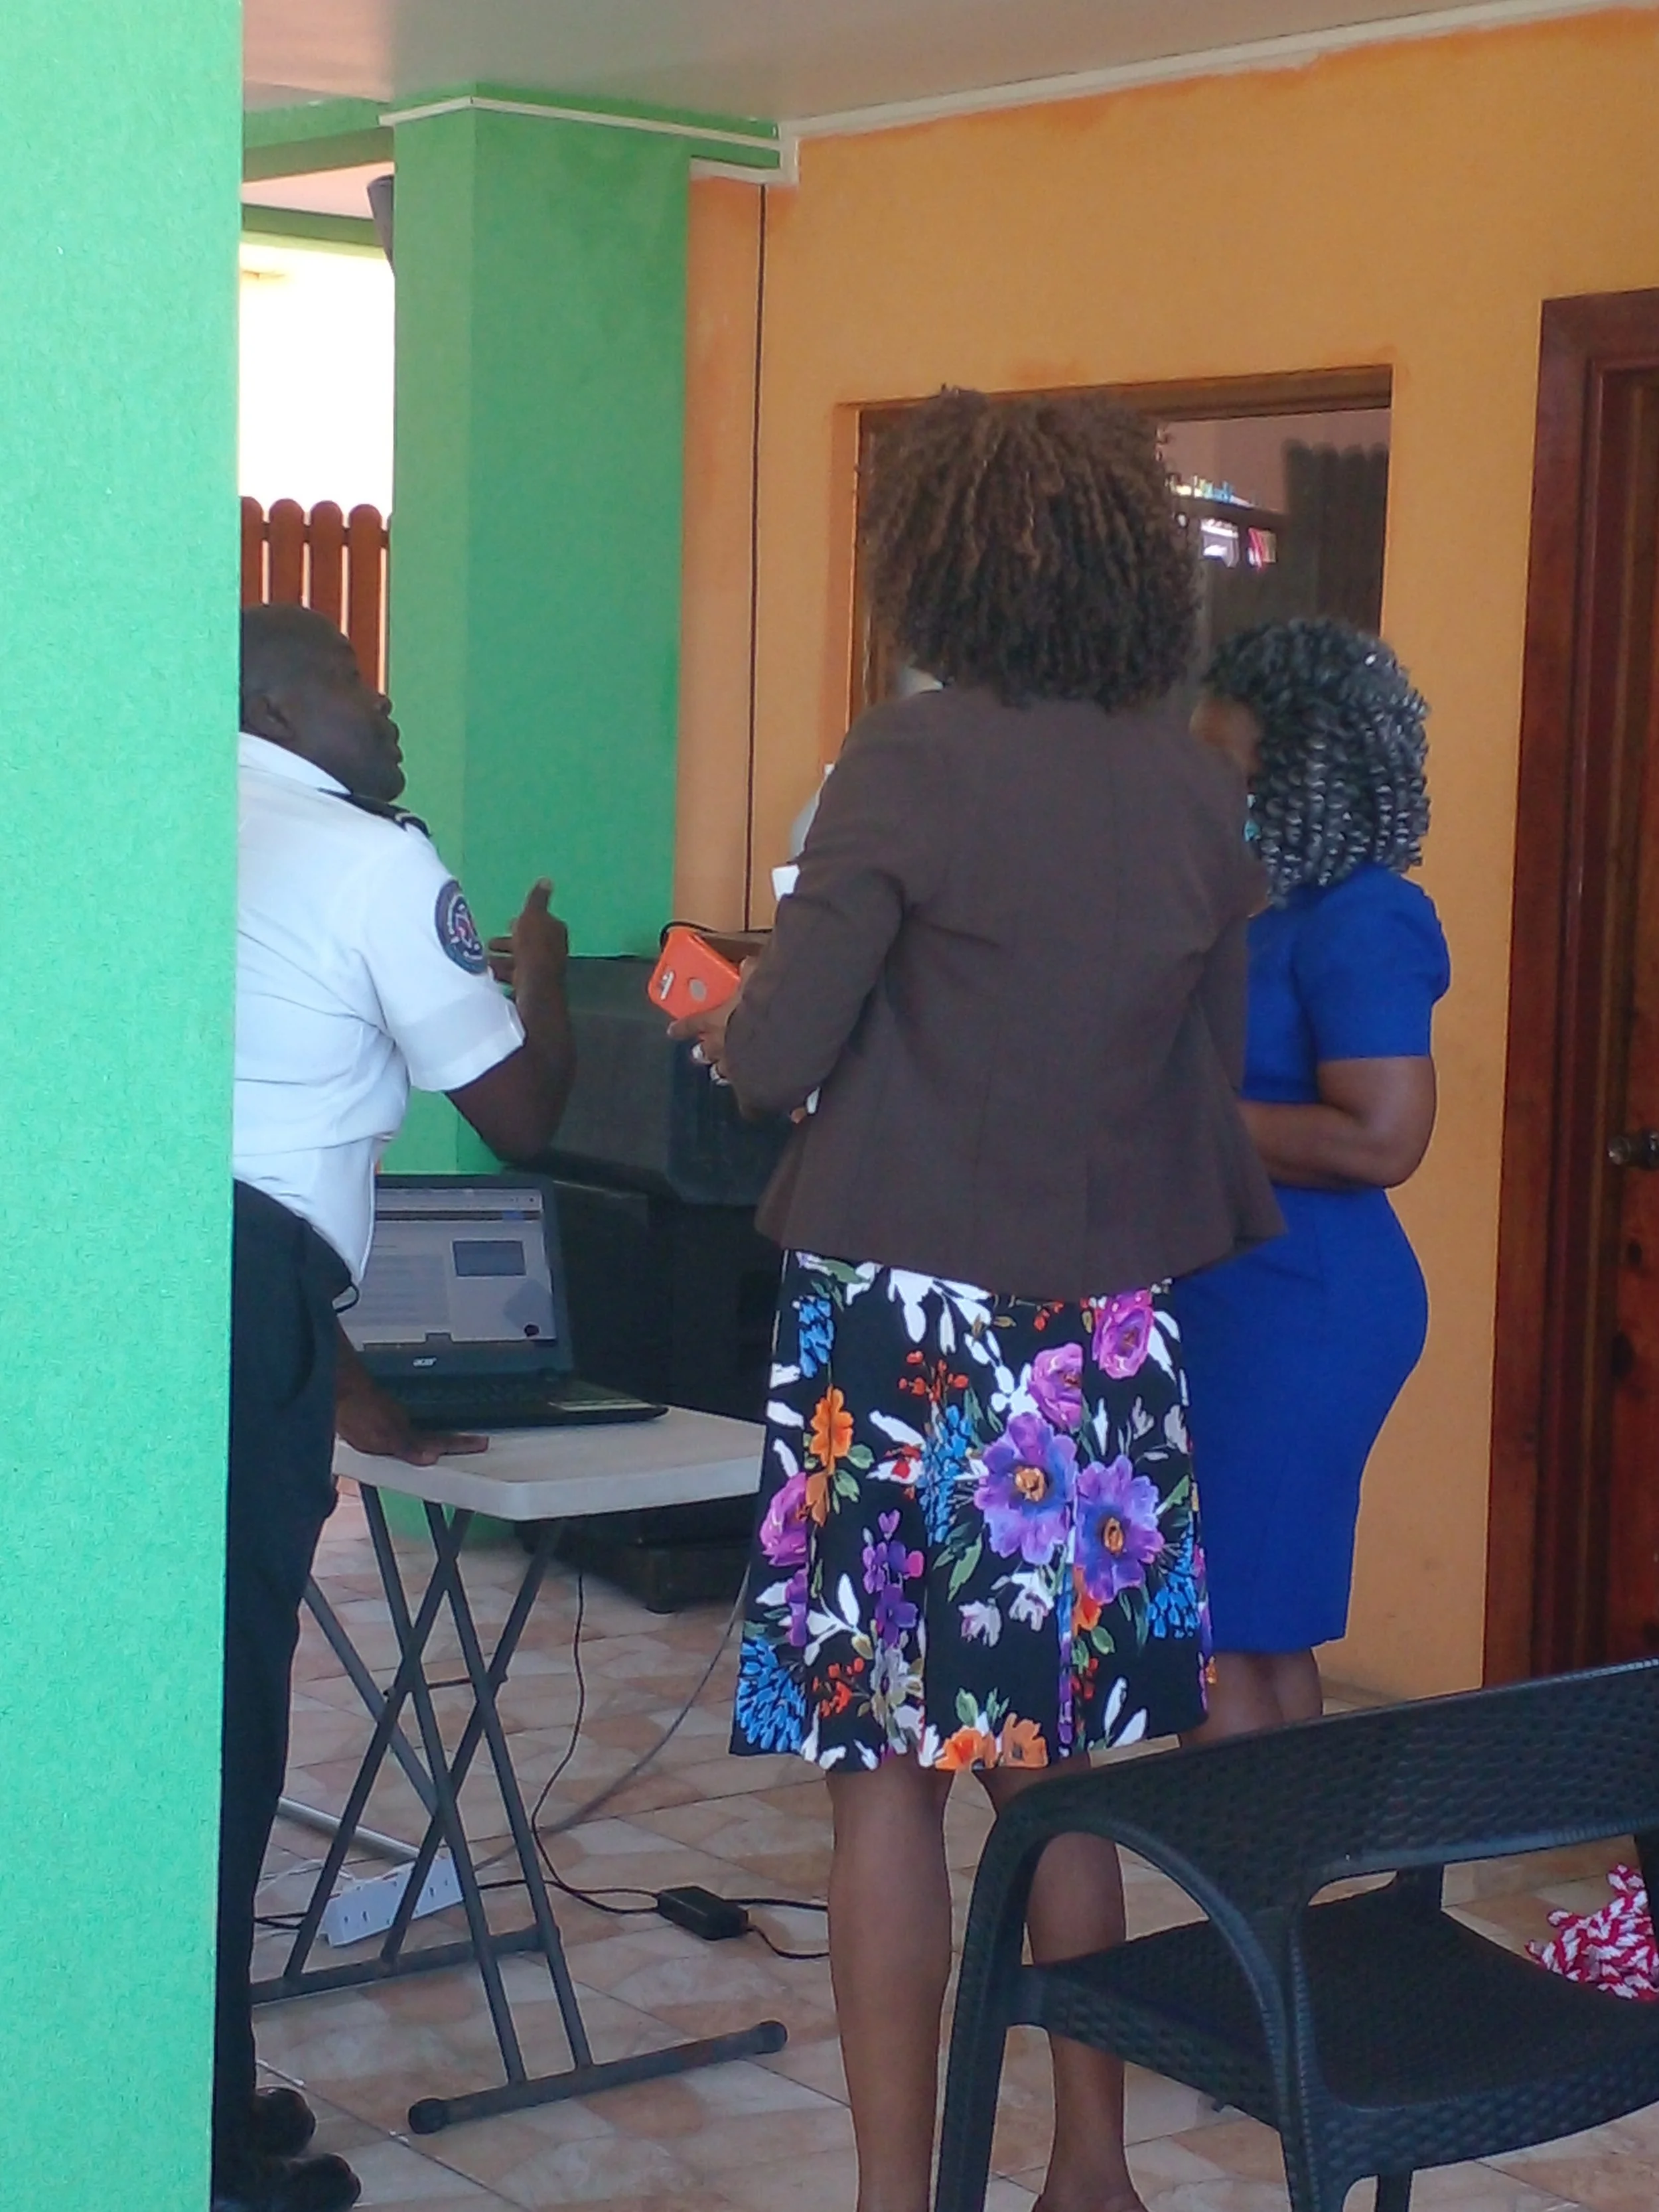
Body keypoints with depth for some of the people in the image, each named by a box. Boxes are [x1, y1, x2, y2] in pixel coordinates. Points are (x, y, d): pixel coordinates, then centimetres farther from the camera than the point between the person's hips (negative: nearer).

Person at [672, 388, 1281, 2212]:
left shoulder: (913, 761, -11)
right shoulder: (1197, 790, 5)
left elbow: (776, 1053, -12)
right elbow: (1211, 1080, 12)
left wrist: (724, 1020, 10)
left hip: (911, 1326, -5)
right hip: (1105, 1341, 5)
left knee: (888, 1769, 3)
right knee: (1055, 1765, 16)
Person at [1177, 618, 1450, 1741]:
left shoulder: (1359, 921, -14)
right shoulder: (1267, 907, 13)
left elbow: (1381, 1139, -23)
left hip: (1296, 1308, -9)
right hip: (1233, 1299, 9)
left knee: (1217, 1637, -7)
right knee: (1263, 1639, 15)